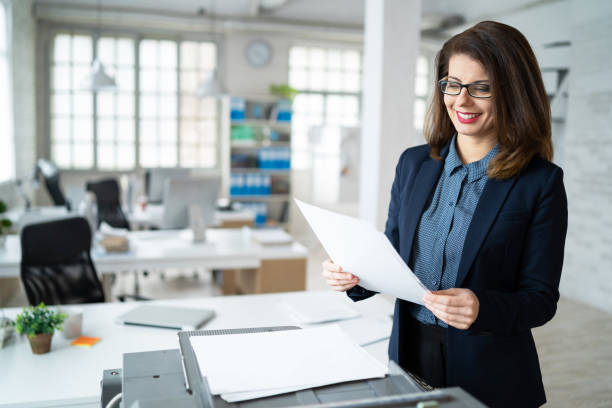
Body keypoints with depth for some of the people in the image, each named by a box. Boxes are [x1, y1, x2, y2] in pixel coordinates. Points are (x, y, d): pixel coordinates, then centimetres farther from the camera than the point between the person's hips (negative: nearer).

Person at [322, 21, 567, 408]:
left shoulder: (541, 182, -11)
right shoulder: (414, 163, 1)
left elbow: (541, 299, -10)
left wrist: (483, 308, -28)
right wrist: (355, 277, -13)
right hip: (409, 357, 4)